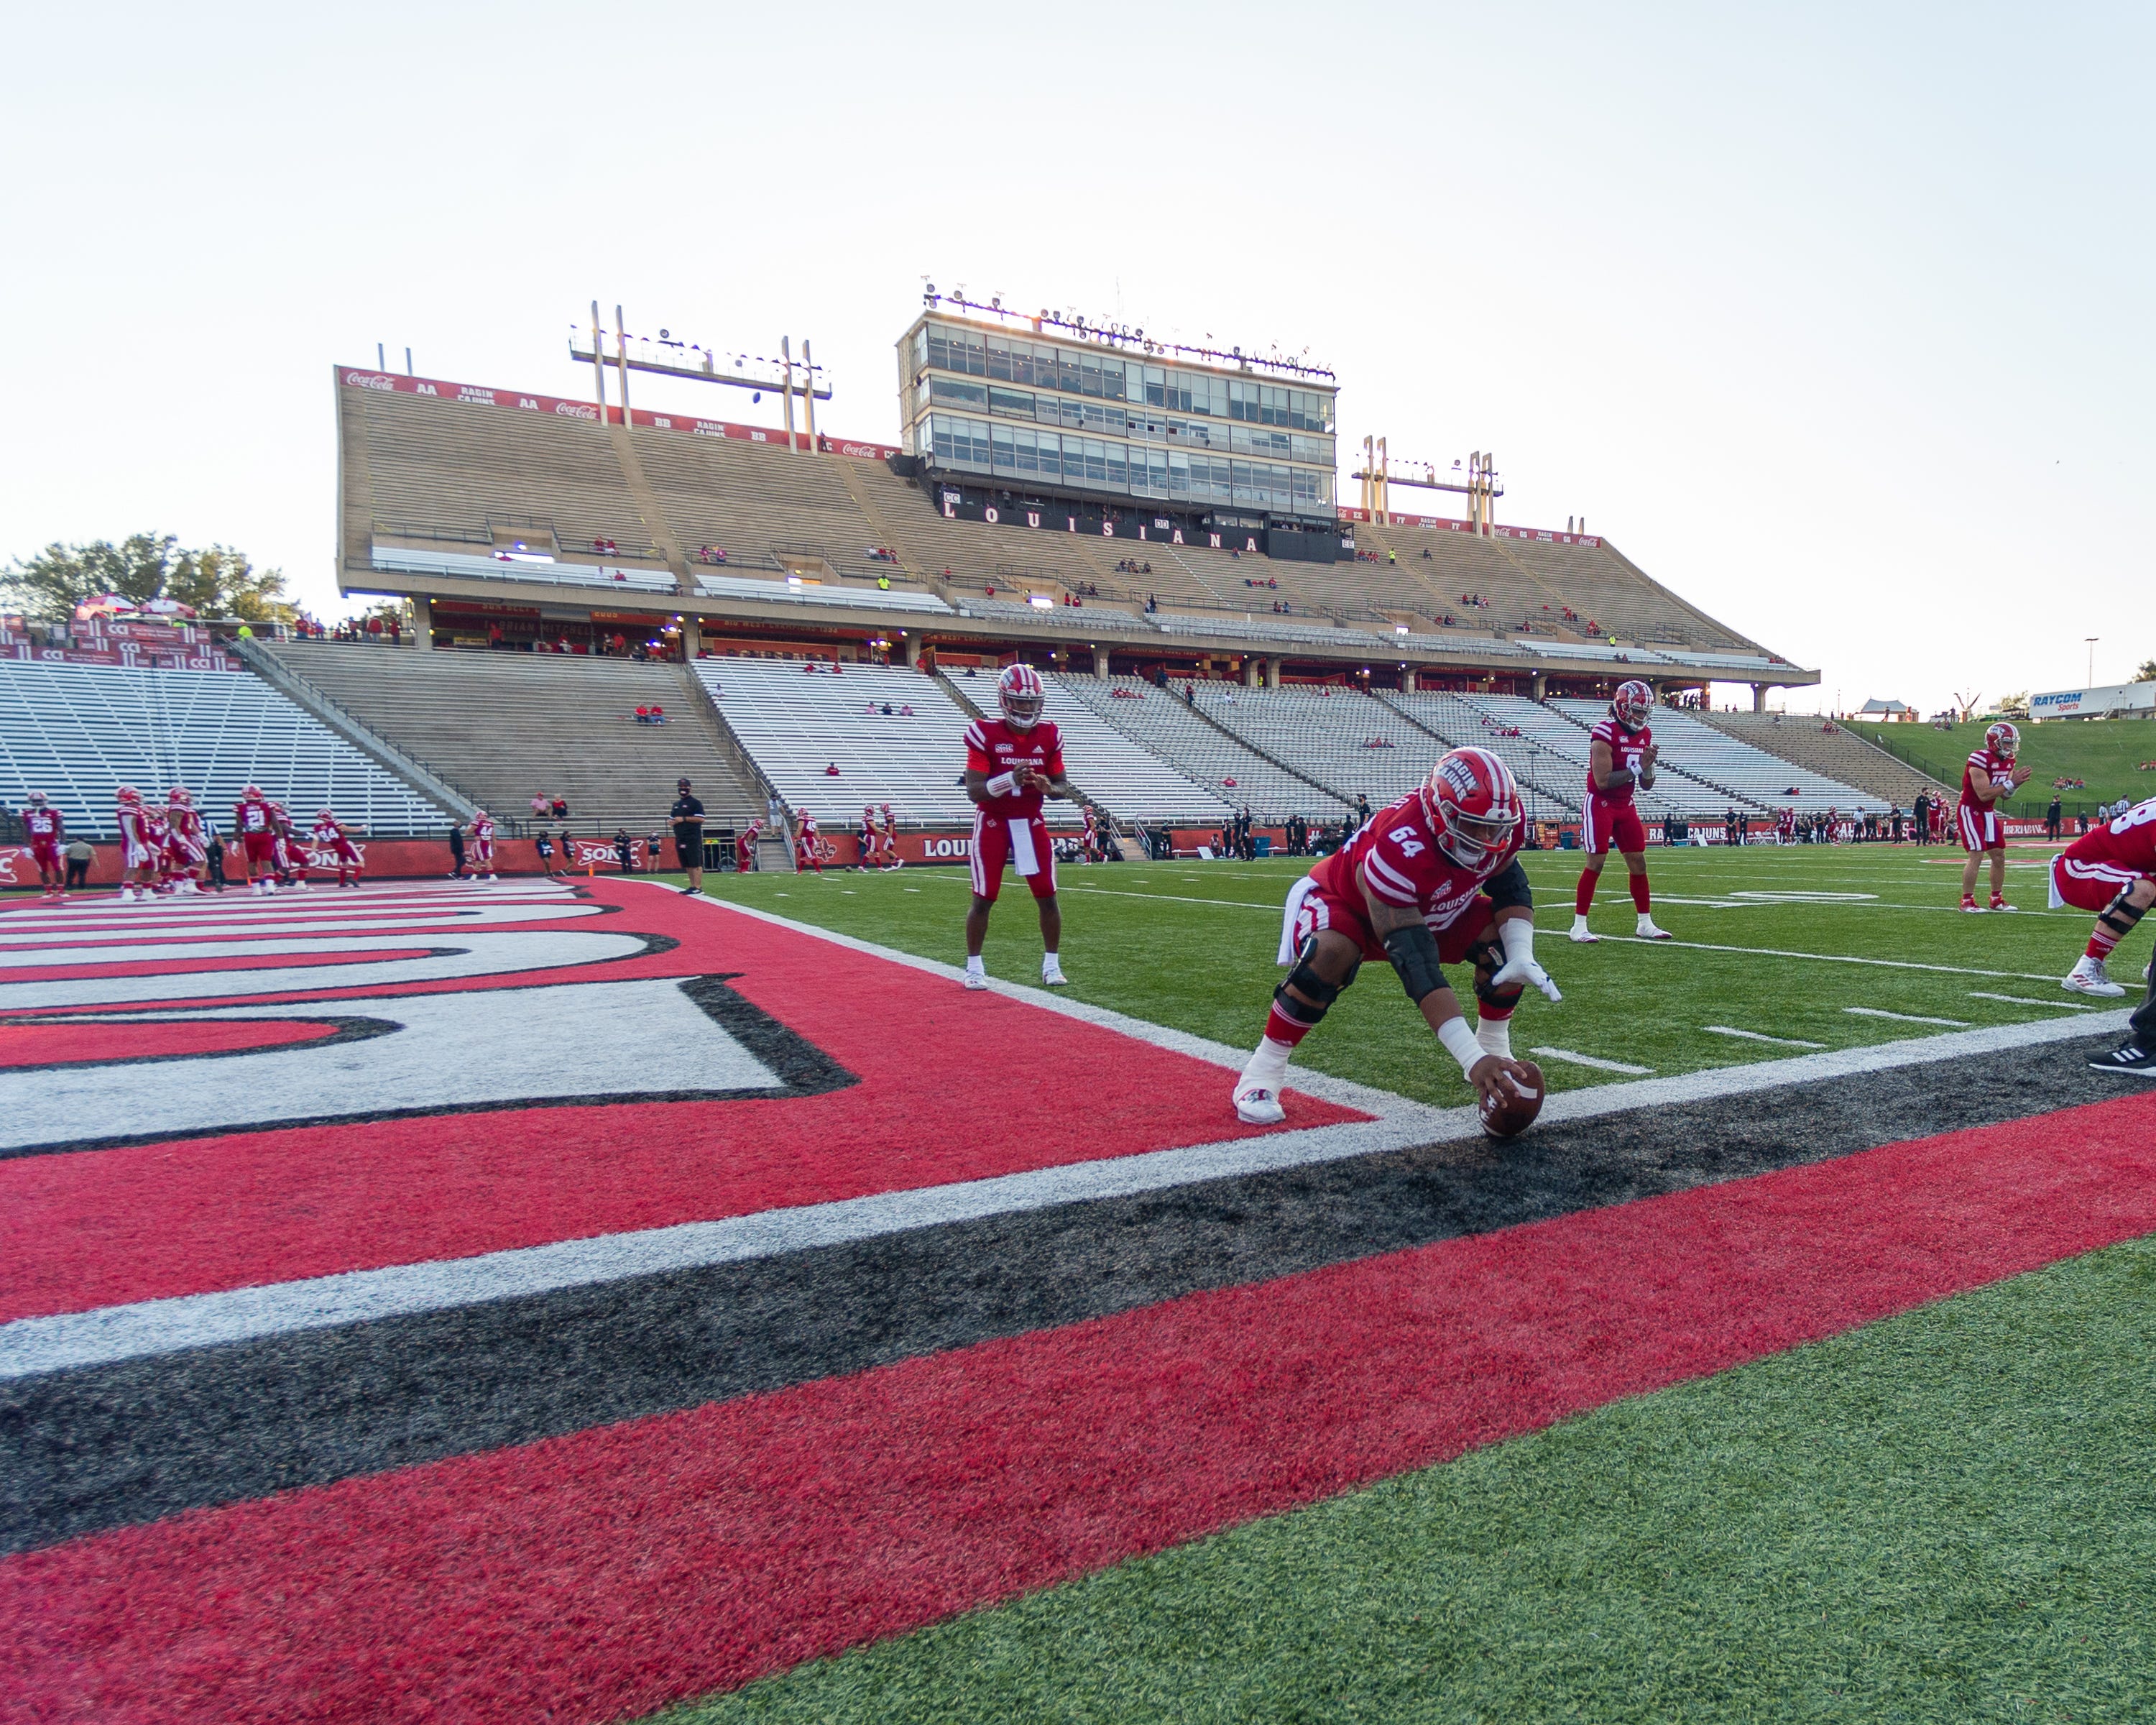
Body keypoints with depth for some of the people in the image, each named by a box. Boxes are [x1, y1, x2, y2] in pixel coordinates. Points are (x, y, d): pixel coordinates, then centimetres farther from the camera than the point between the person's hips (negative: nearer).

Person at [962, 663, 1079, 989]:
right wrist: (1011, 780, -33)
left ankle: (1052, 964, 14)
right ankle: (974, 966, 13)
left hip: (1031, 822, 3)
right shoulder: (986, 734, -14)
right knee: (983, 898, -1)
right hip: (992, 823, -3)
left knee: (1047, 895, 0)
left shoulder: (1049, 736, -3)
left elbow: (1062, 787, 4)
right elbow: (974, 790, -17)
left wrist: (1049, 788, -20)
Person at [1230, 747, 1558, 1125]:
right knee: (1332, 954, -37)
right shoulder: (1400, 849, -43)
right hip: (1347, 903, -6)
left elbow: (1510, 886, -3)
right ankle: (1263, 1073, -21)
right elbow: (1418, 969, -46)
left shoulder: (1501, 823, -25)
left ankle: (1495, 1051, 8)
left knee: (1504, 942, -15)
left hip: (1432, 910, 6)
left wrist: (1522, 957, -22)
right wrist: (1472, 1059, -49)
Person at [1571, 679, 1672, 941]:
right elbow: (1603, 781, -23)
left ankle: (1645, 924, 16)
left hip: (1625, 806, 8)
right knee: (1596, 862, -11)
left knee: (1638, 861, 7)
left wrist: (1648, 765, -9)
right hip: (1600, 804, -7)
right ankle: (1579, 926, -6)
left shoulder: (1644, 735, 6)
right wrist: (1637, 767, -20)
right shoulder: (1605, 733, -17)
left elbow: (1647, 785, 11)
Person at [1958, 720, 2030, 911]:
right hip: (1970, 811, -9)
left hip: (1988, 812, 9)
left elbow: (2004, 796, 8)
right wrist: (2011, 782, -25)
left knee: (1999, 855, 8)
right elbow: (1984, 795, -26)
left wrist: (2017, 783, -10)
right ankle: (1967, 901, -7)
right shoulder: (1979, 760, -22)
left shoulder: (2008, 761, 4)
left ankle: (1997, 899, 20)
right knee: (1977, 856, -14)